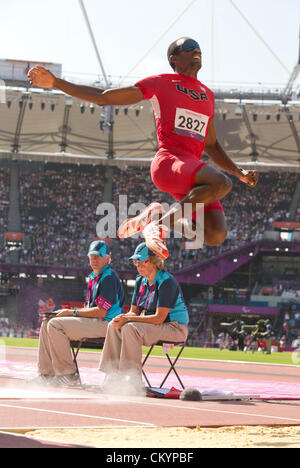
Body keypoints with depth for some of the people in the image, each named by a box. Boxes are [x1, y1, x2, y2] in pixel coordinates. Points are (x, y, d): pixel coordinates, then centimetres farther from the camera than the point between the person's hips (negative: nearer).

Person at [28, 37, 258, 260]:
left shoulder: (208, 95, 26)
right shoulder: (160, 83, 9)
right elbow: (102, 97, 10)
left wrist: (240, 173, 23)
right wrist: (55, 83, 3)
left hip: (192, 170, 6)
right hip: (168, 162, -6)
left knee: (217, 235, -16)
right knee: (222, 184, -35)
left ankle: (156, 218, 7)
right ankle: (163, 222, -16)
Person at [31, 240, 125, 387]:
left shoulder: (109, 277, -13)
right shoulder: (93, 277, 19)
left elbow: (101, 312, -19)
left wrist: (72, 312, -12)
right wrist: (68, 312, 3)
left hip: (105, 323, -10)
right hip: (93, 322, 10)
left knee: (55, 325, -23)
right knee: (46, 324, 5)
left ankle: (68, 374, -19)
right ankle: (47, 374, 1)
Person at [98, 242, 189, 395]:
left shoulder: (167, 282, -17)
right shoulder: (140, 281, 10)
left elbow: (159, 318, -24)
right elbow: (133, 312, 11)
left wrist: (128, 319, -26)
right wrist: (123, 318, -13)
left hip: (175, 328, -9)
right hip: (151, 325, 9)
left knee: (130, 329, -30)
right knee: (113, 326, -11)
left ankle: (134, 381, -30)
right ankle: (112, 375, -17)